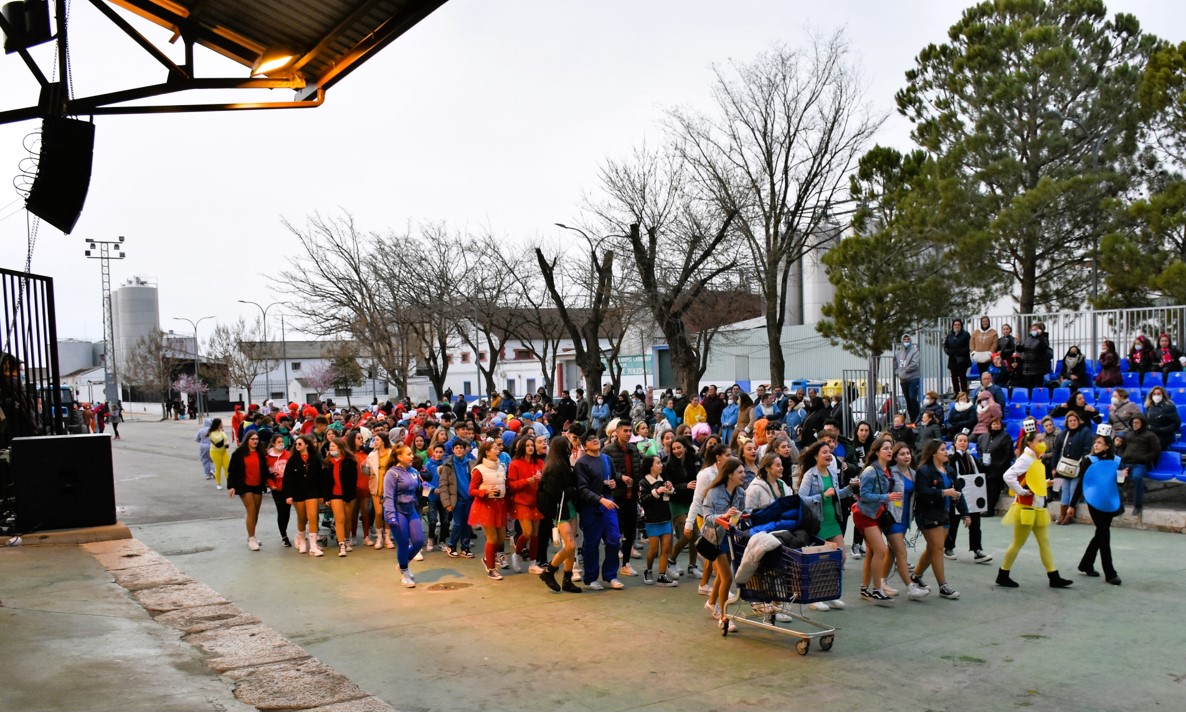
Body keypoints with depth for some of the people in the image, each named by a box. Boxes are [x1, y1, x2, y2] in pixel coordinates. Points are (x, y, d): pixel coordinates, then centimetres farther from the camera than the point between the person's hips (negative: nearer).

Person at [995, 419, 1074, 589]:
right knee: (1018, 543, -1)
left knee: (1045, 542, 9)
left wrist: (1045, 484, 5)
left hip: (1037, 507, 9)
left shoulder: (1036, 459, 13)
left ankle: (1054, 577, 13)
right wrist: (1021, 491, -22)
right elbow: (1008, 476, -29)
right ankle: (1003, 575, 8)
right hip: (1026, 507, -9)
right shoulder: (1026, 459, -16)